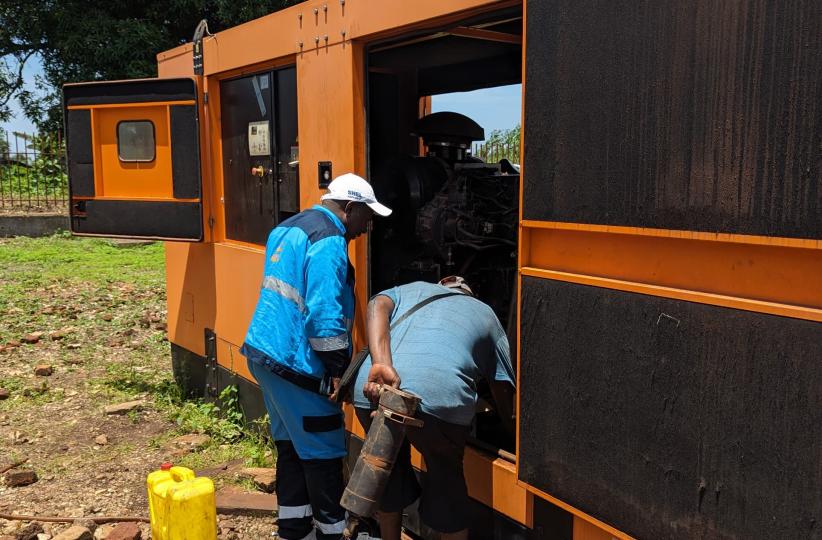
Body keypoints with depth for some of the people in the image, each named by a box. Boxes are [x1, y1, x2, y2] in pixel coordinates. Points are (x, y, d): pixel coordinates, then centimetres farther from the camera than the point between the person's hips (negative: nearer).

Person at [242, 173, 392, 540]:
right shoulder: (329, 241, -16)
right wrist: (339, 369, -17)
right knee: (323, 454, 2)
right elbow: (325, 315, -24)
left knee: (291, 445, 19)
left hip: (263, 352, 10)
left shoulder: (287, 229, 15)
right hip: (296, 364, -10)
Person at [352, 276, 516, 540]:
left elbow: (377, 306, 8)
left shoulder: (411, 289, 34)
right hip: (439, 398, -2)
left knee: (390, 475, 29)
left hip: (371, 393, 3)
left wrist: (381, 365, -7)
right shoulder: (485, 313, 31)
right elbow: (504, 393, 28)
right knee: (446, 482, 25)